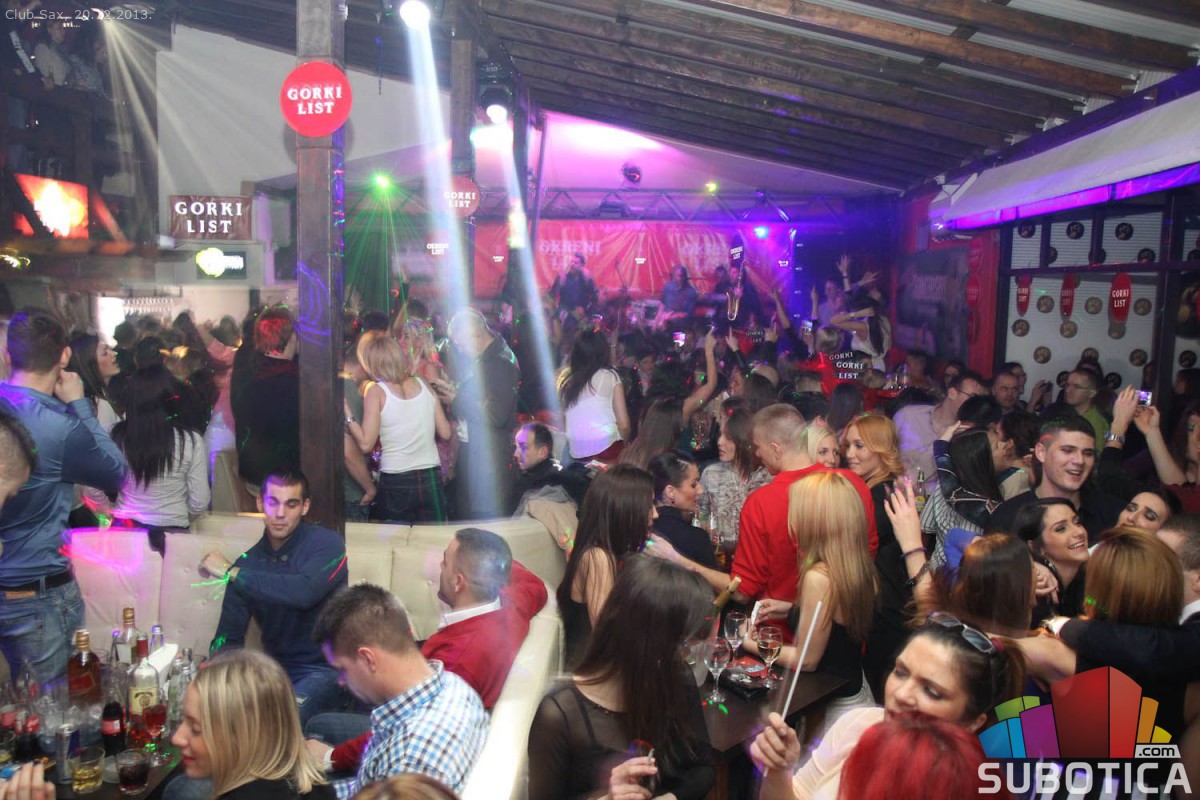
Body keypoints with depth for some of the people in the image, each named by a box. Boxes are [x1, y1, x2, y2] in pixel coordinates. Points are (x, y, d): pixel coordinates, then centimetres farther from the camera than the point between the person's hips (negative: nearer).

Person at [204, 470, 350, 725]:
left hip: (327, 669, -5)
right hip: (277, 670, 6)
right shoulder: (247, 563, 6)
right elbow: (228, 638, 6)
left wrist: (231, 572, -22)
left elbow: (305, 592, -32)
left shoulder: (326, 543, -10)